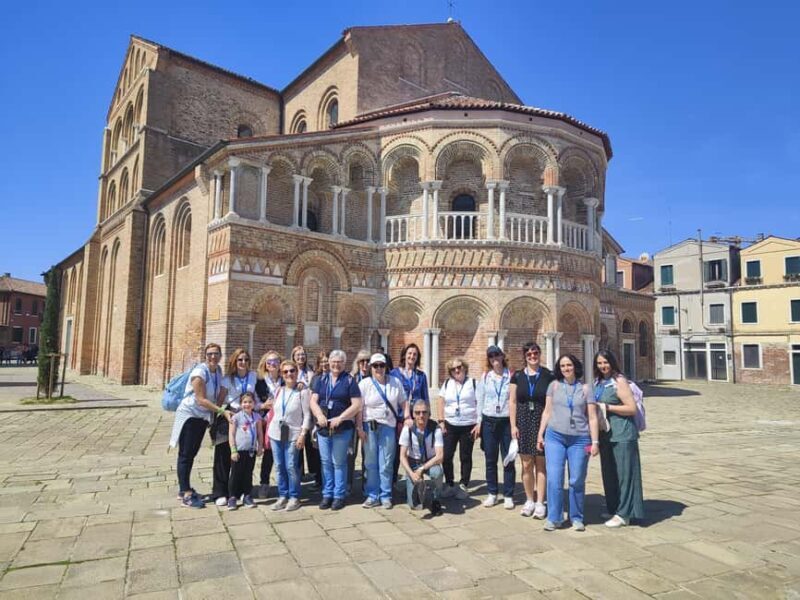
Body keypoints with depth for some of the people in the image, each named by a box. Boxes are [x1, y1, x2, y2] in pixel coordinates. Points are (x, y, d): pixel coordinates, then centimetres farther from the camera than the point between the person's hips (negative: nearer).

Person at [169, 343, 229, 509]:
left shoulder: (218, 371, 2)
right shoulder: (200, 372, -20)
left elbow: (219, 393, 7)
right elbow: (201, 400, -22)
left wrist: (219, 411, -9)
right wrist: (222, 411, -25)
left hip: (203, 417, 7)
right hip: (189, 415, -7)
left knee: (192, 453, 15)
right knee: (185, 454, -1)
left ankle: (184, 489, 28)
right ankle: (186, 495, 3)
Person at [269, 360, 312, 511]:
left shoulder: (303, 391, -7)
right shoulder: (278, 391, 9)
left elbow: (307, 415, -9)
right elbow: (274, 411, 13)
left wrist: (303, 434, -14)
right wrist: (269, 432, 11)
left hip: (293, 434, -5)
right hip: (276, 433, 5)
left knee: (291, 467, -6)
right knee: (279, 466, 8)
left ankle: (294, 497, 9)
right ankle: (282, 496, 20)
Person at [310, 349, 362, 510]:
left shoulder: (349, 380, -2)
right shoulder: (322, 380, 9)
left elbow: (356, 405, -9)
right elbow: (313, 401, 4)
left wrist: (340, 418, -17)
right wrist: (319, 415, -15)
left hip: (342, 429, -4)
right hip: (323, 427, 4)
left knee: (339, 462, 3)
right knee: (325, 462, 11)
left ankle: (339, 496, 15)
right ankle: (327, 494, 23)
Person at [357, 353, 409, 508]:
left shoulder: (395, 382, 4)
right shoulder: (364, 384, -3)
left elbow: (403, 402, 11)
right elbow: (359, 408, -4)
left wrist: (407, 418, 2)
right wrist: (360, 428, -8)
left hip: (388, 426, 1)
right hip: (370, 427, -1)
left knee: (386, 464, 4)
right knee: (370, 463, 5)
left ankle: (385, 496, 16)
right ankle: (372, 496, 17)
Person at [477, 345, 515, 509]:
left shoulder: (511, 376, -3)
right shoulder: (485, 377, 5)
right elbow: (480, 400, 9)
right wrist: (479, 422, 6)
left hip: (507, 421, -2)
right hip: (489, 421, 2)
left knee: (508, 460, 3)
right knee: (490, 460, 9)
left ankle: (508, 495, 15)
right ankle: (492, 493, 21)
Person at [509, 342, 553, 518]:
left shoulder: (548, 376, -1)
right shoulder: (517, 376, 5)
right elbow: (512, 402, 5)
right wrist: (513, 425, 0)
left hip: (542, 423, -2)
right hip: (523, 423, 2)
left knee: (541, 464, 3)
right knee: (526, 464, 6)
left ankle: (540, 503, 13)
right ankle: (529, 500, 20)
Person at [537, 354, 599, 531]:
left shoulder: (584, 389, 5)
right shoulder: (554, 385, 6)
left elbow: (592, 417, 4)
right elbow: (547, 412, 9)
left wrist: (595, 441, -1)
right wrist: (540, 434, 6)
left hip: (579, 439, 0)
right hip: (555, 437, 0)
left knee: (577, 481, 5)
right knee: (554, 479, -4)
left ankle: (576, 518, 22)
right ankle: (554, 518, 10)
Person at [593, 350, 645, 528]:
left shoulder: (619, 381, -10)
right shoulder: (598, 383, 11)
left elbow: (632, 408, -15)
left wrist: (607, 407, -16)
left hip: (621, 435, -8)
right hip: (606, 434, 8)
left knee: (623, 473, 0)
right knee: (609, 473, 14)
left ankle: (623, 514, 8)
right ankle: (613, 510, 27)